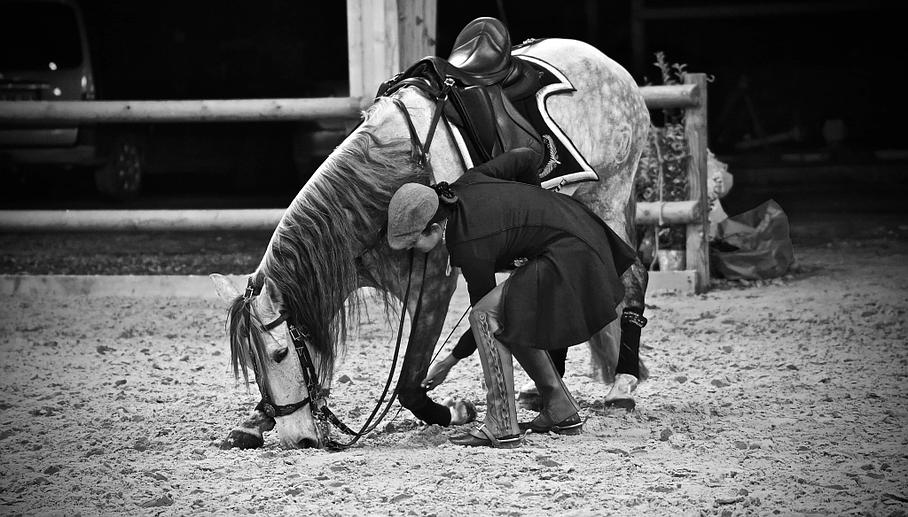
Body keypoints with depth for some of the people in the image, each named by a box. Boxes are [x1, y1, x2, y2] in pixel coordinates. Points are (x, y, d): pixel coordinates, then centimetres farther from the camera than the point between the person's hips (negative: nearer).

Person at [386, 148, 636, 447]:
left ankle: (502, 428, -15)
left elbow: (482, 305, -9)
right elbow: (524, 156, 12)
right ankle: (561, 412, 24)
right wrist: (528, 194, 34)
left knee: (487, 316, -16)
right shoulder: (466, 184, 0)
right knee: (508, 321, 19)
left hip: (570, 258, -11)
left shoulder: (470, 248, -21)